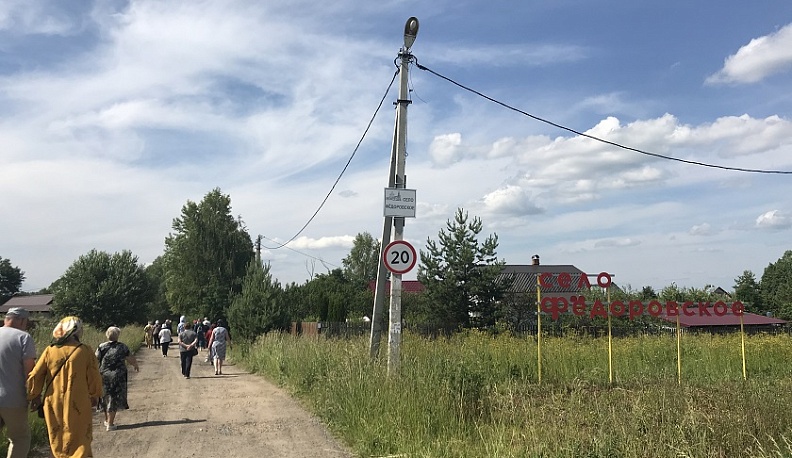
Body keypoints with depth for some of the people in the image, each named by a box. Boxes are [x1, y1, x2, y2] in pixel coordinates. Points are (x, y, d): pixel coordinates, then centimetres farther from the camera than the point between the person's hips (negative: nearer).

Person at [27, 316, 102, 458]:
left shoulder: (50, 351, -3)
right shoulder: (85, 351, -9)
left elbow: (35, 376, 1)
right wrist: (95, 396, 11)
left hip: (54, 405, 3)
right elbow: (94, 378, -6)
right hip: (78, 405, -3)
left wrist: (34, 396, 17)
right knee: (80, 441, 5)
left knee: (58, 441, 20)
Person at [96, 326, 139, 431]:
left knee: (106, 398, 18)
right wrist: (136, 366, 24)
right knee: (114, 399, 5)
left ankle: (107, 420, 34)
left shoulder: (101, 347, -2)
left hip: (104, 376, 2)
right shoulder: (122, 347, -4)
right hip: (117, 377, -2)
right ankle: (110, 424, 5)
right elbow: (131, 359, 5)